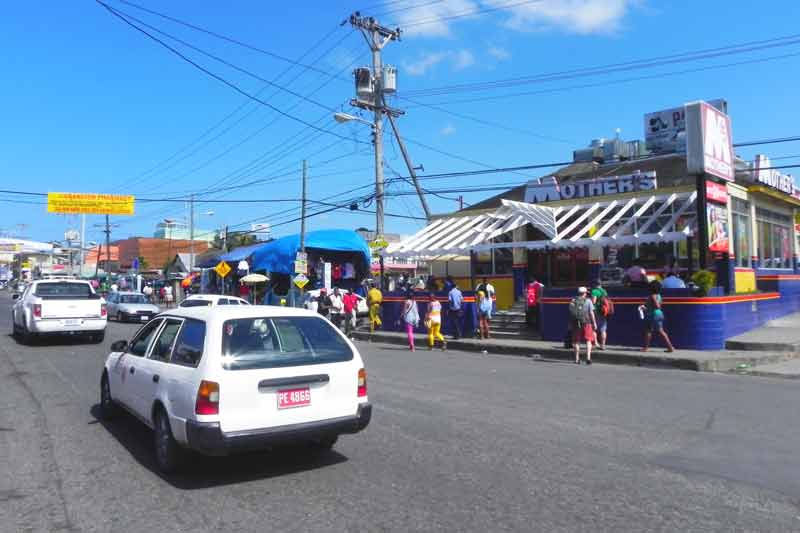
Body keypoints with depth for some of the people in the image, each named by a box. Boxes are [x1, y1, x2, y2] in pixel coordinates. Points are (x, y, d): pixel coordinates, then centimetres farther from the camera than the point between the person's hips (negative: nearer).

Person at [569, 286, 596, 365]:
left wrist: (570, 324, 12)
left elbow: (570, 313, 6)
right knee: (588, 340, 4)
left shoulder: (573, 301, 6)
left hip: (576, 323, 3)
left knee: (576, 341, 10)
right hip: (586, 323, -3)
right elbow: (591, 313, -5)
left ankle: (577, 359, 13)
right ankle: (588, 357, -9)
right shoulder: (588, 301, -1)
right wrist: (594, 323, 0)